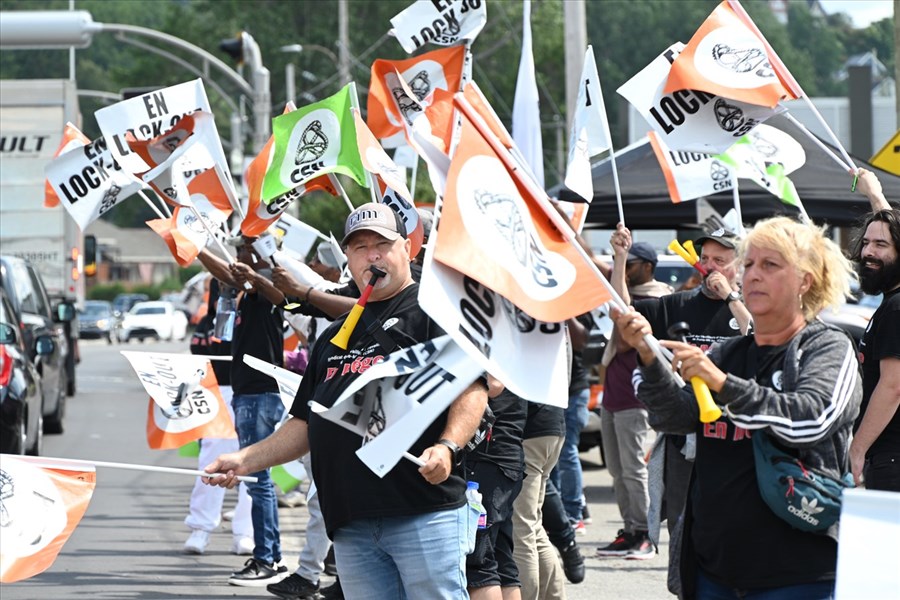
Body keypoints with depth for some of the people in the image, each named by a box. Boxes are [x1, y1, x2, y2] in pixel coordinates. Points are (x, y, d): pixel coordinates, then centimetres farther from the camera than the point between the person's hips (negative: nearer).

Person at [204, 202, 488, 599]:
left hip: (423, 510, -7)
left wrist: (447, 446, -24)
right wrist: (247, 459, 16)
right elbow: (305, 424, 29)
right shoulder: (334, 337, 27)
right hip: (350, 519, 7)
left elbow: (473, 388, -7)